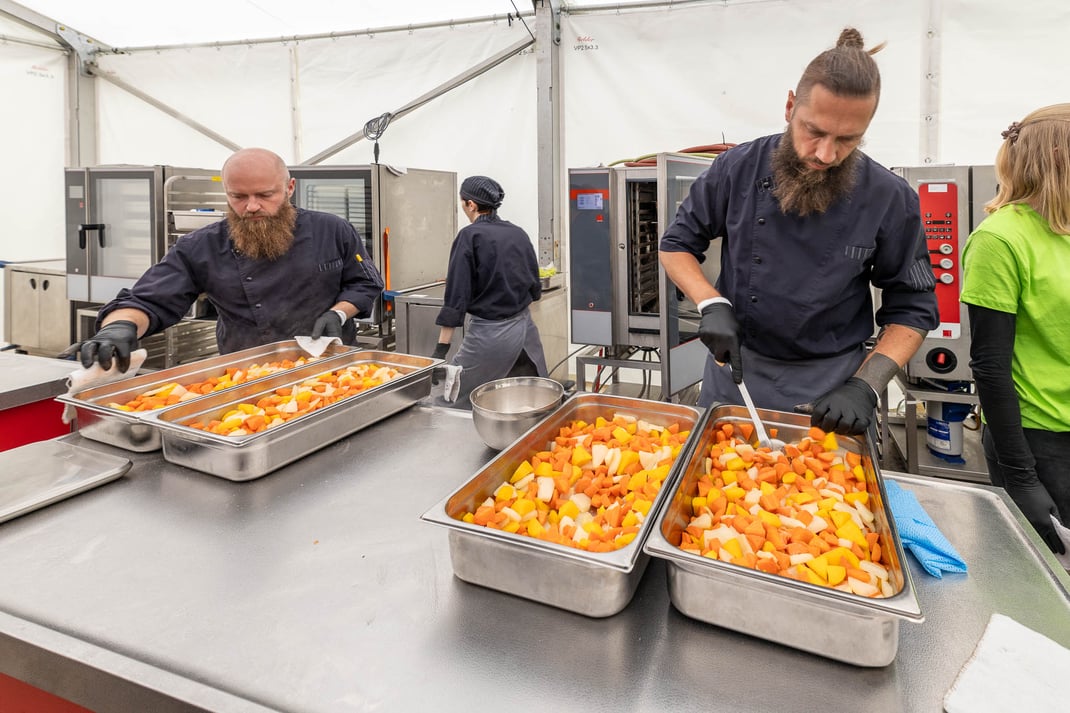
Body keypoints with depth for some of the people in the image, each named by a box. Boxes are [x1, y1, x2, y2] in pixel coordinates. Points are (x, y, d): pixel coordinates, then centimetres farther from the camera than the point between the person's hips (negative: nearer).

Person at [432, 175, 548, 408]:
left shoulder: (470, 236, -10)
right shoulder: (519, 234, 7)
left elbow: (456, 294, -14)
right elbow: (535, 288, 13)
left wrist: (441, 348, -14)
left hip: (489, 333, -6)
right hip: (524, 327, 7)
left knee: (456, 403, 4)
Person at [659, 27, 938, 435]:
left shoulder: (890, 200, -10)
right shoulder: (738, 168, -9)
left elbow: (911, 310, -3)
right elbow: (676, 246, 0)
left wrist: (864, 387, -16)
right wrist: (712, 306, -17)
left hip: (829, 387, -1)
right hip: (733, 371, 1)